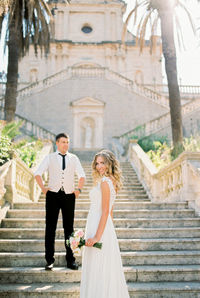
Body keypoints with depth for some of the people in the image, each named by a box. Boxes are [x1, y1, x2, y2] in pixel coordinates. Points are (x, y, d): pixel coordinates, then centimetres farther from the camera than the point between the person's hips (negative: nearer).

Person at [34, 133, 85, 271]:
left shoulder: (74, 158, 10)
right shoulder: (50, 158, 6)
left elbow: (82, 175, 13)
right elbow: (38, 173, 3)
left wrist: (79, 189, 0)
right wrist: (43, 187, -7)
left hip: (69, 195, 1)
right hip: (53, 195, -1)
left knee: (69, 228, 7)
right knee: (50, 228, 0)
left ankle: (70, 260, 16)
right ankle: (49, 260, 9)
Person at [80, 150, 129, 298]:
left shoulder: (104, 182, -15)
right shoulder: (110, 181, 13)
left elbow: (105, 212, -20)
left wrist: (97, 236, -21)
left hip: (99, 229, -10)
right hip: (106, 229, 10)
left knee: (98, 270, -2)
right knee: (106, 271, 16)